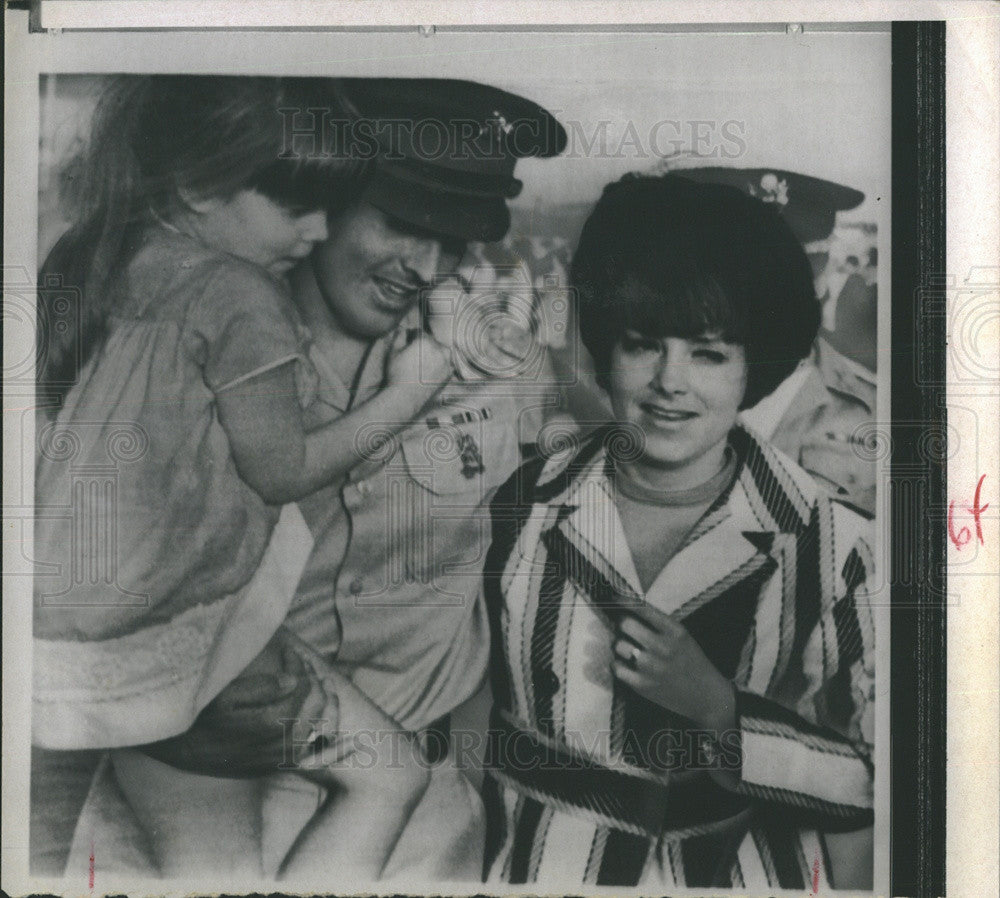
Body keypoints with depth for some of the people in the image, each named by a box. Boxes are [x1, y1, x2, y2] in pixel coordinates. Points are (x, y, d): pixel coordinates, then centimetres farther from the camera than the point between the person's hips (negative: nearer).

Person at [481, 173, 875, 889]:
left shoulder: (829, 547, -4)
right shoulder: (523, 511, 0)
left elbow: (866, 781, -1)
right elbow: (461, 718, 5)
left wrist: (718, 708, -13)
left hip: (734, 869, 0)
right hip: (536, 864, 1)